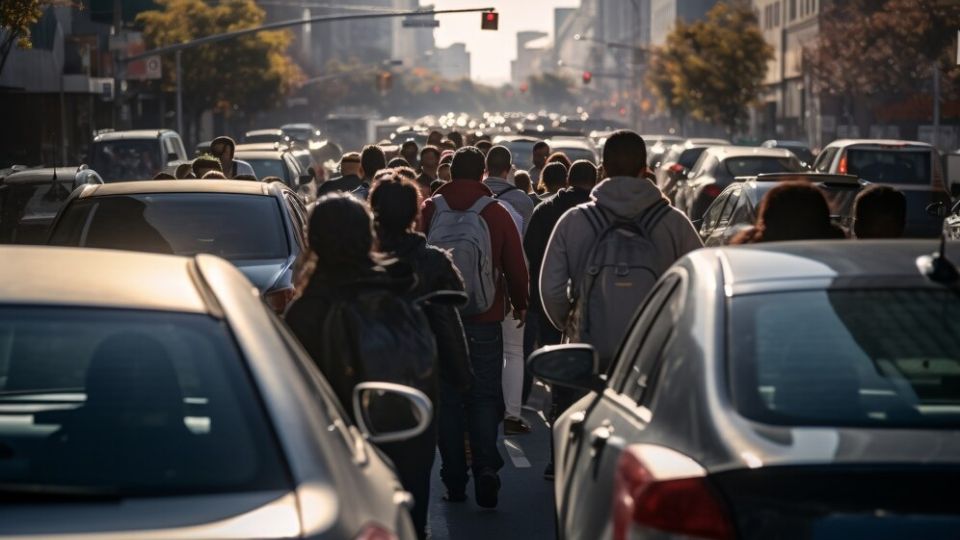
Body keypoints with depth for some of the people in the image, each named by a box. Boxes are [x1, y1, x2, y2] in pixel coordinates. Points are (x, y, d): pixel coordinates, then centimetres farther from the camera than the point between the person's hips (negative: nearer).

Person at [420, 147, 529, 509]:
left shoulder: (429, 211, -2)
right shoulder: (496, 213, -4)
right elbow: (516, 266, 1)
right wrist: (520, 304, 18)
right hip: (484, 320, -1)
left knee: (448, 399, 8)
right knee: (484, 397, 5)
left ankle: (454, 479, 9)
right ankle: (486, 469, -10)